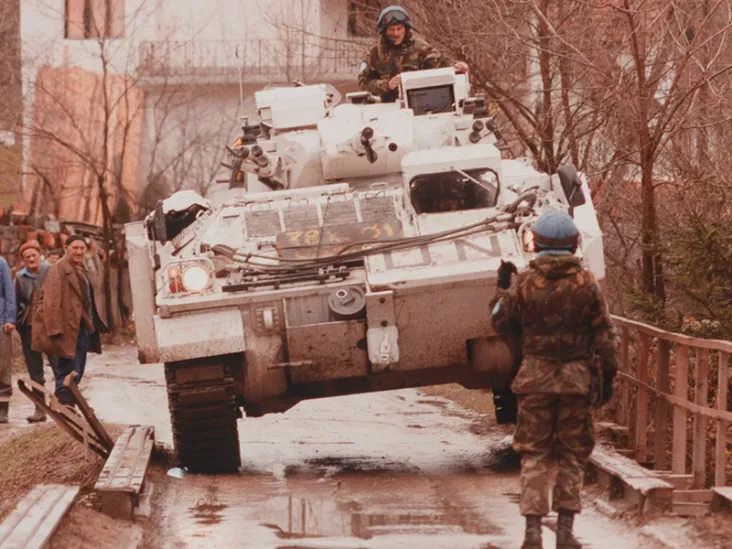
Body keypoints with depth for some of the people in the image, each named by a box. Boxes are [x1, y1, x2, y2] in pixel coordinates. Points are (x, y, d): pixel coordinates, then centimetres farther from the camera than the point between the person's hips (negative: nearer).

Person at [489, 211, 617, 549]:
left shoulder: (524, 283, -5)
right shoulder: (586, 284, -4)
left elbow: (501, 324, 7)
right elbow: (603, 336, -1)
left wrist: (502, 288, 21)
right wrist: (607, 375, 9)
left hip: (536, 377, 0)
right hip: (577, 378, 0)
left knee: (533, 454, 6)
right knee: (572, 455, 10)